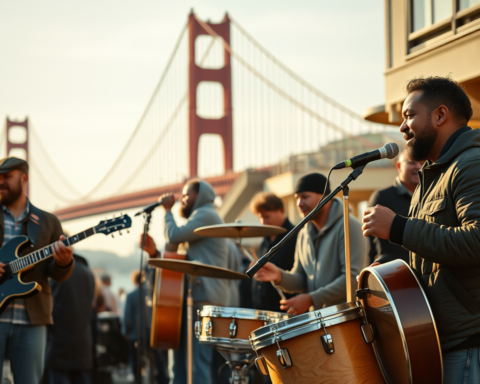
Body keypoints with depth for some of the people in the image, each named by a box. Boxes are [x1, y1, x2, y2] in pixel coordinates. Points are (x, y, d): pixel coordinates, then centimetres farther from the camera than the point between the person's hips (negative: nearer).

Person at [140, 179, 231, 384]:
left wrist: (167, 209, 0)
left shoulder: (206, 215, -5)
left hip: (204, 299, -11)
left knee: (198, 363, -17)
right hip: (195, 297, 11)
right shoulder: (200, 218, 28)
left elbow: (173, 236, -16)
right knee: (181, 364, 11)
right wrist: (154, 252, 10)